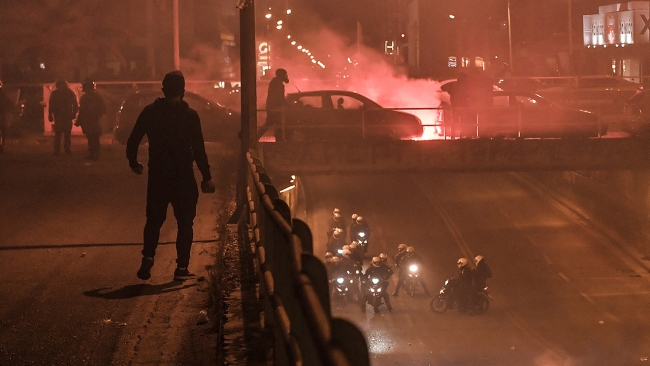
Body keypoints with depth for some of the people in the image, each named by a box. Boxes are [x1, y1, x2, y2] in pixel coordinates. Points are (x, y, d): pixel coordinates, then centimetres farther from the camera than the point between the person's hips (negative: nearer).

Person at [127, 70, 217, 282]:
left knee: (154, 220, 15)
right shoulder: (189, 115, -8)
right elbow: (199, 149, -10)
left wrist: (133, 162, 19)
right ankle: (181, 268, 4)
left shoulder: (150, 112, -1)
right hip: (183, 177, -2)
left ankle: (148, 256, -6)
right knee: (185, 222, 7)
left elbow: (133, 141, 2)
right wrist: (206, 177, -4)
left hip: (157, 177, 2)